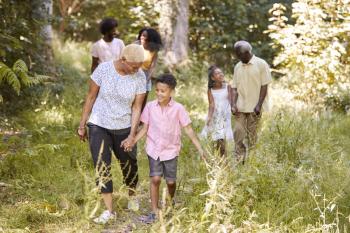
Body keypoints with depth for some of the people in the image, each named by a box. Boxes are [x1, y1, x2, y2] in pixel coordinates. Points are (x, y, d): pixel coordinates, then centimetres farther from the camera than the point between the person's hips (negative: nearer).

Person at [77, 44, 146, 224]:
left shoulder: (140, 77, -14)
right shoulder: (103, 69, -18)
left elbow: (137, 107, -9)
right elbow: (91, 97, -8)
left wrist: (132, 135, -14)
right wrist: (82, 125, -4)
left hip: (123, 128, 1)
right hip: (98, 126, -1)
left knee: (129, 165, 14)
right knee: (102, 167, -6)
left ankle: (133, 199, 40)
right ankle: (109, 211, 2)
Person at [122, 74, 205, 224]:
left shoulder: (178, 108, -9)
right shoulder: (150, 107, -5)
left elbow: (188, 129, -6)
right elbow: (144, 128, 2)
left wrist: (199, 148, -10)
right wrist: (132, 142, -11)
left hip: (171, 150, 0)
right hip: (154, 149, 0)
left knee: (171, 181, 8)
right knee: (155, 179, -10)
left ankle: (170, 203, 39)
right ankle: (154, 212, -2)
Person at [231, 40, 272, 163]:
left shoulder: (261, 64, -5)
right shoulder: (238, 67, 9)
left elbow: (264, 86, -6)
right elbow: (235, 88, 9)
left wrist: (259, 105, -13)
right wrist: (233, 104, -5)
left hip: (253, 108, -4)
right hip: (240, 107, 4)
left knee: (251, 136, 2)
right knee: (238, 134, -4)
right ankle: (240, 161, 3)